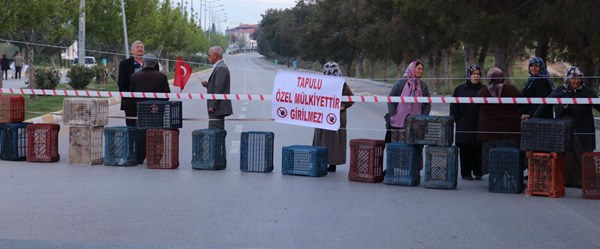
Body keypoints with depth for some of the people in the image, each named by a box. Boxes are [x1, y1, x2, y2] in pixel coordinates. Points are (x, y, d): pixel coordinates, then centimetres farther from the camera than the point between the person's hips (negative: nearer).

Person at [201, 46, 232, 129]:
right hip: (219, 108, 11)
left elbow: (219, 89, -21)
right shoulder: (220, 67, 18)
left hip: (217, 108, -11)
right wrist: (207, 85, 6)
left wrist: (212, 106, -21)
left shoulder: (220, 68, -15)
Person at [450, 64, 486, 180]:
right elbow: (454, 107, 9)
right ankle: (466, 173, 5)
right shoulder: (460, 89, 9)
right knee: (465, 149, -1)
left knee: (478, 149, 0)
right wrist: (456, 119, -1)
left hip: (479, 126, 0)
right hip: (464, 126, 0)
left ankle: (478, 172, 10)